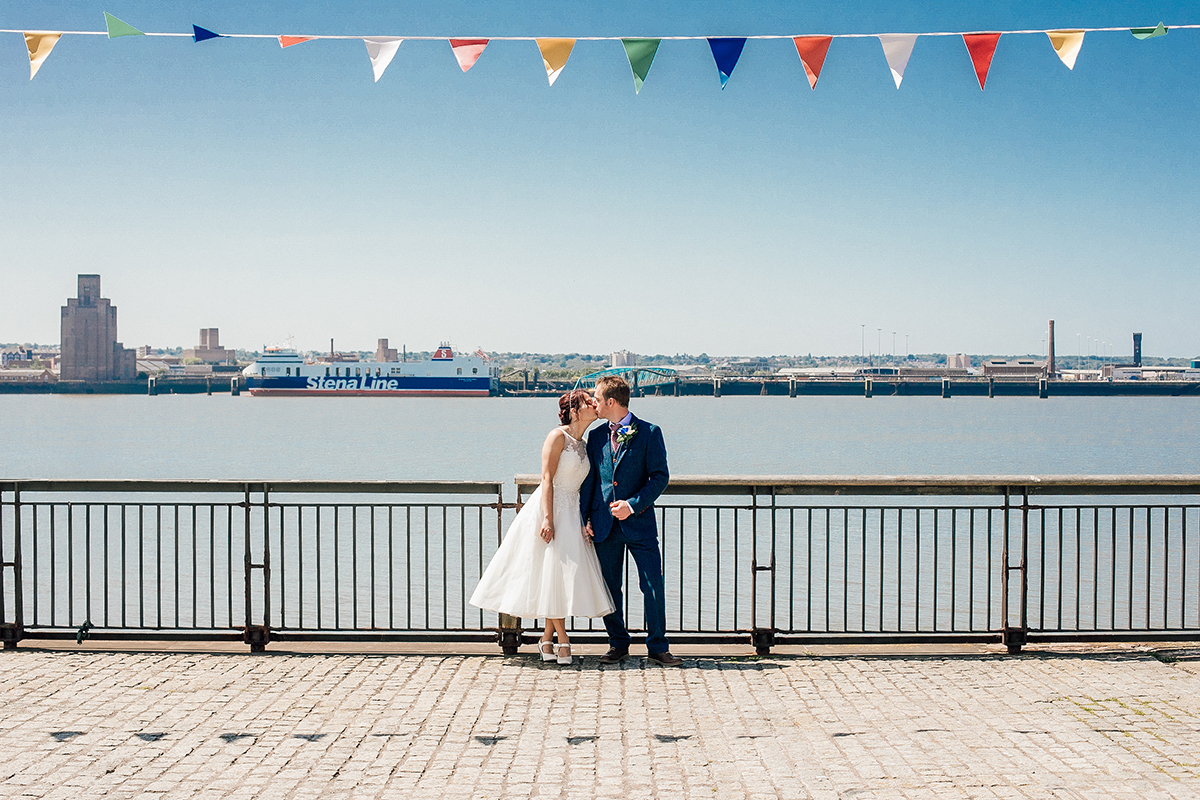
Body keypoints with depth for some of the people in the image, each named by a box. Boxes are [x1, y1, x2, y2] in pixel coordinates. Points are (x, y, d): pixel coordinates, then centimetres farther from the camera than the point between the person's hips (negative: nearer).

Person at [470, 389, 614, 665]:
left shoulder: (582, 445, 15)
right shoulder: (558, 436, -8)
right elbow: (547, 479, -14)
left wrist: (585, 523, 9)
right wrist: (548, 518, -22)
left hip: (571, 513, 8)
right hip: (550, 507, -8)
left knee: (561, 575, 5)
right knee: (552, 571, -6)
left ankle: (547, 638, 12)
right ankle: (562, 640, -1)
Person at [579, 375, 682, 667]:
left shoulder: (649, 433, -2)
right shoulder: (596, 436, 11)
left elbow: (660, 476, -5)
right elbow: (589, 479, 13)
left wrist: (633, 504, -14)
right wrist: (585, 518, 4)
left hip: (639, 522, -4)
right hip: (604, 523, 4)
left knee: (653, 585, -5)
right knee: (608, 587, 7)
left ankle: (657, 647, 7)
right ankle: (618, 644, 20)